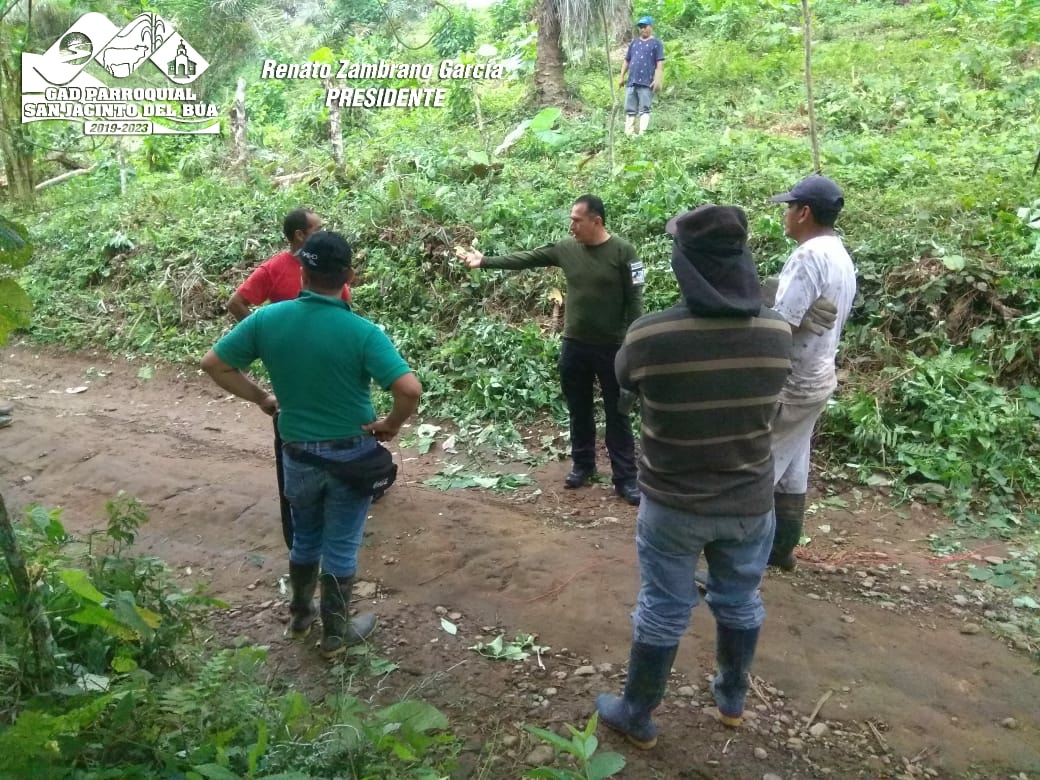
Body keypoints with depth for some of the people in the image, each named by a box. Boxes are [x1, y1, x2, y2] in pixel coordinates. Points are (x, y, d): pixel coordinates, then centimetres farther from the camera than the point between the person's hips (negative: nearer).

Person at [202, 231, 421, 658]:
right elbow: (410, 388, -29)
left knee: (304, 539, 26)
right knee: (340, 548, 13)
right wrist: (391, 425, -10)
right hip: (350, 454, -3)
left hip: (298, 453, 3)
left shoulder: (268, 319, -10)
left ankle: (300, 615, 45)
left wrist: (262, 399, 6)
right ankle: (335, 633, 30)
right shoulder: (362, 332, -20)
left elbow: (213, 364, -2)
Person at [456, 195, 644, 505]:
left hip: (611, 347, -4)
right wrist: (485, 262, 1)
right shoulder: (566, 249, 1)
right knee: (579, 410, 15)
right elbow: (525, 259, 5)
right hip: (574, 344, 4)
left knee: (617, 414, 5)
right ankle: (583, 465, 32)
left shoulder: (622, 252, -11)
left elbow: (634, 301, -10)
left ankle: (625, 479, 12)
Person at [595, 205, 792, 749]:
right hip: (751, 502, 3)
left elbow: (625, 379, 0)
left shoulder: (649, 335, -23)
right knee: (739, 604, 24)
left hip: (673, 504, -3)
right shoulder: (778, 332, -12)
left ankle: (637, 718, 34)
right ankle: (732, 700, 46)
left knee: (662, 613, 14)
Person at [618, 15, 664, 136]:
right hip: (631, 82, 6)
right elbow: (626, 61, 21)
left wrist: (657, 80, -15)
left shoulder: (656, 43, 2)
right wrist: (622, 76, 15)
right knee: (629, 109, 4)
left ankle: (642, 133, -11)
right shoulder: (634, 43, 18)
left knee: (644, 109, -6)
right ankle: (628, 133, 7)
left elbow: (660, 63, -6)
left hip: (646, 82, -6)